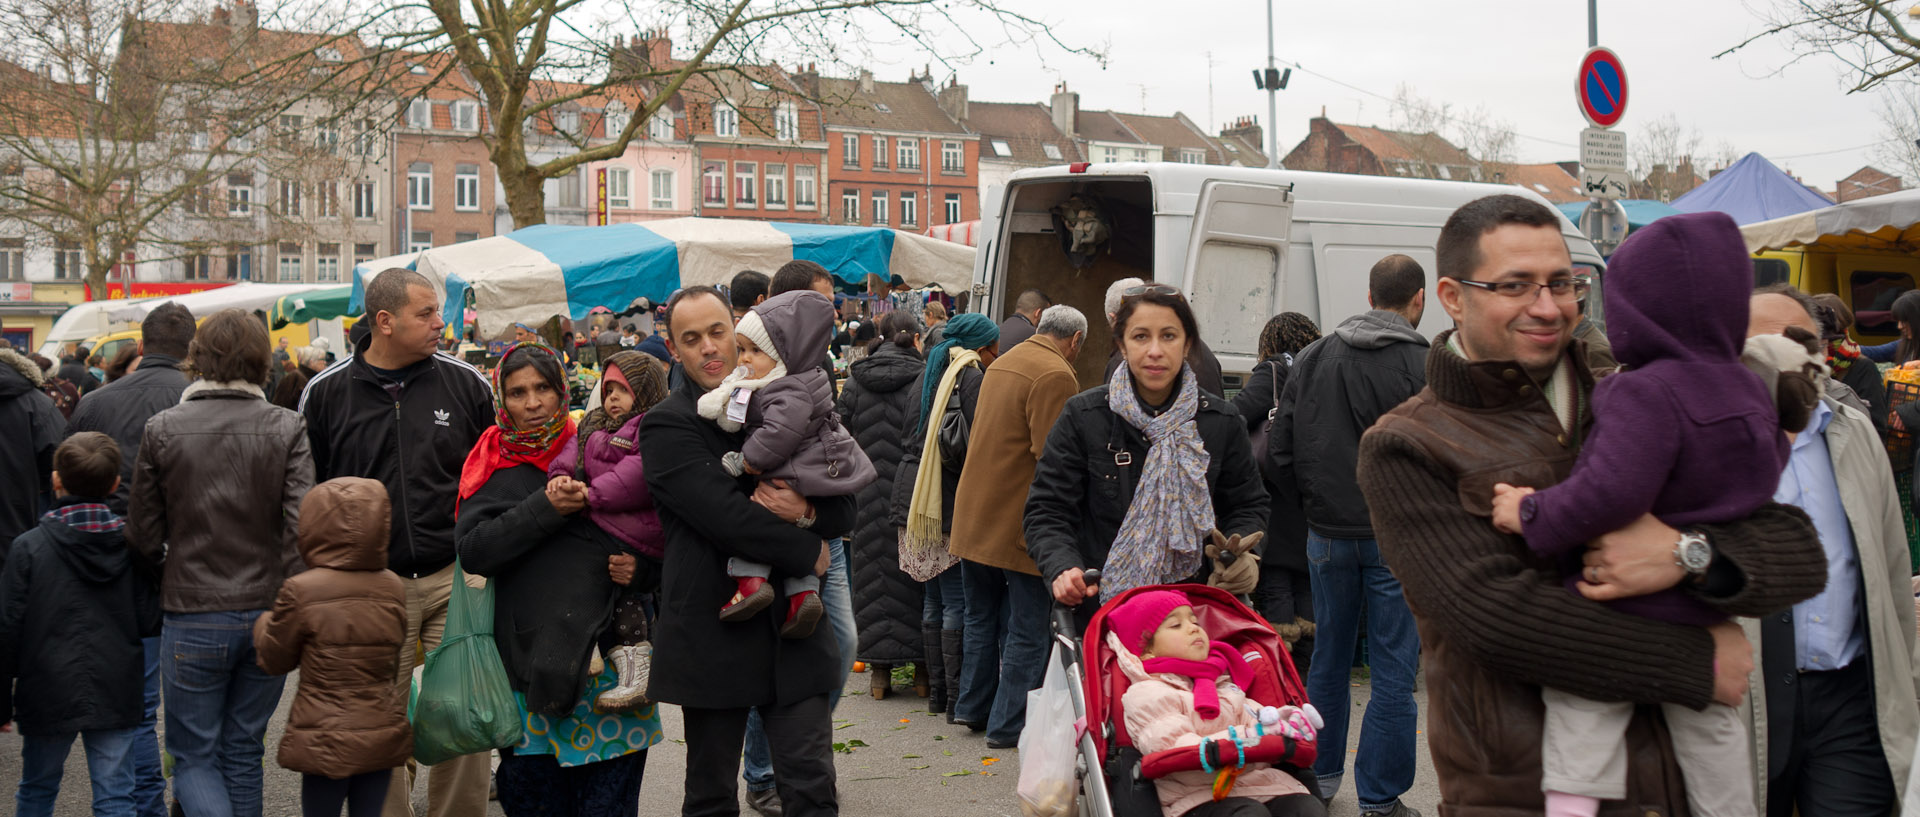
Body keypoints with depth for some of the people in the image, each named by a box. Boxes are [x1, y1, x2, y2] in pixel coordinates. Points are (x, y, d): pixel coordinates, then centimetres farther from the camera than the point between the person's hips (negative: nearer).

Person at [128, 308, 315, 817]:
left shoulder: (162, 430, -4)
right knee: (244, 752, 16)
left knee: (194, 756, 8)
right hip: (267, 613, 2)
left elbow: (143, 533, 0)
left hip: (192, 617, -2)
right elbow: (302, 525, -13)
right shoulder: (286, 428, -5)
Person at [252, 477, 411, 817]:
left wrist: (264, 622, 20)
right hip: (384, 734, 4)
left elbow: (274, 660, 0)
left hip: (328, 740, -4)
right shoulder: (393, 587, 0)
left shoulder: (301, 591, -14)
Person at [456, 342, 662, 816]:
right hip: (526, 662, 1)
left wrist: (642, 567, -4)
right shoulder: (495, 466, 9)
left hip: (606, 654, -1)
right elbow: (473, 552, -6)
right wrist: (544, 508, -15)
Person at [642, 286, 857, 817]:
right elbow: (726, 515, -19)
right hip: (713, 633, -3)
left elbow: (844, 510, 9)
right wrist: (807, 553, -10)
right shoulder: (667, 427, -6)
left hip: (792, 631, 4)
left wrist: (807, 511, -13)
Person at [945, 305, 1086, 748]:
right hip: (1019, 521, -9)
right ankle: (1009, 724, 4)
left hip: (973, 513, 9)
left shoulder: (1002, 363, 14)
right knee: (1027, 628, 1)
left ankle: (972, 707, 29)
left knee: (981, 616, 20)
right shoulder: (1055, 375, -15)